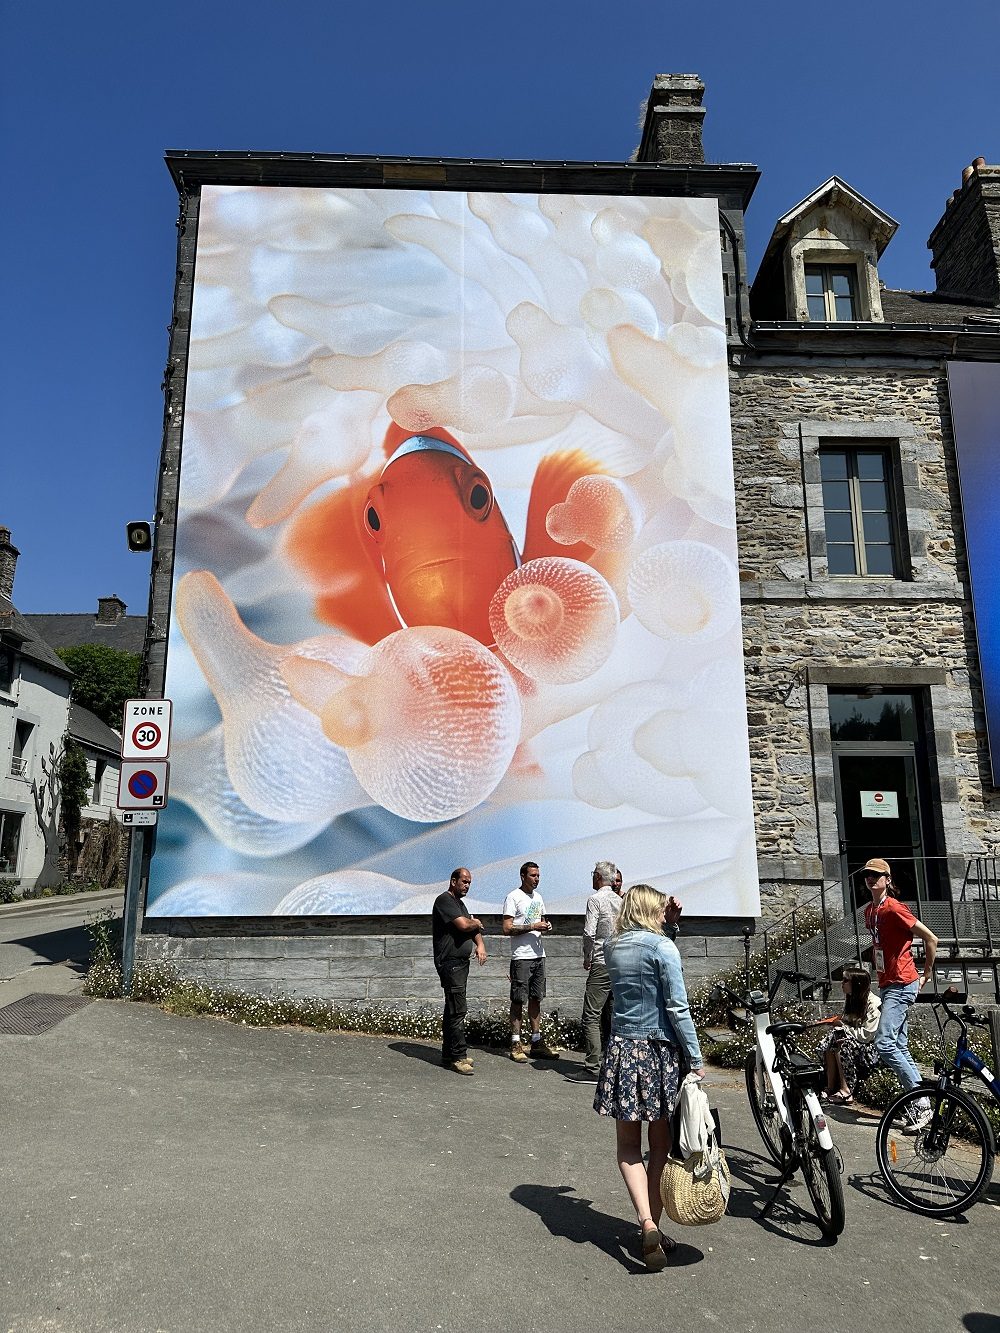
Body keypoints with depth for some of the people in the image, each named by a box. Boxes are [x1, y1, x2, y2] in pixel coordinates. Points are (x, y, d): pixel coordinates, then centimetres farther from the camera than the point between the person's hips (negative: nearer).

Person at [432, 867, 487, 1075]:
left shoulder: (459, 902, 20)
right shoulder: (444, 900, -11)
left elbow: (474, 928, 18)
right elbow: (464, 924, -22)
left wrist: (480, 944, -2)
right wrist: (476, 923, 0)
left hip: (461, 963, 10)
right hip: (450, 963, -10)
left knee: (452, 1009, 13)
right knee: (458, 1009, -11)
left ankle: (449, 1054, 19)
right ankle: (458, 1057, -7)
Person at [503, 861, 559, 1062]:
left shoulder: (538, 897, 16)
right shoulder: (513, 897, -9)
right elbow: (507, 928, -14)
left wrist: (546, 926, 1)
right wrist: (533, 927, -20)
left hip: (538, 955, 7)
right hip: (521, 957, -7)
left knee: (536, 999, 11)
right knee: (518, 1000, -2)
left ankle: (537, 1042, 18)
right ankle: (516, 1044, 4)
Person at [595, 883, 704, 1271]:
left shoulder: (611, 948, 5)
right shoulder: (663, 947, -12)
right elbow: (677, 1007, -14)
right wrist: (695, 1059, -8)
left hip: (622, 1050, 4)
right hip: (661, 1051, -3)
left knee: (629, 1146, 10)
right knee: (661, 1144, 12)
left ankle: (647, 1224, -5)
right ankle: (653, 1226, 19)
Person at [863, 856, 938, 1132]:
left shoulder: (894, 908, -15)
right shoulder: (869, 911, 12)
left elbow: (931, 938, -13)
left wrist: (926, 974, -5)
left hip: (901, 985, -9)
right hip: (887, 984, 10)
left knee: (884, 1044, -16)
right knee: (900, 1047, 10)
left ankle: (922, 1102, -7)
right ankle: (921, 1102, 16)